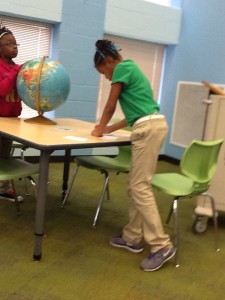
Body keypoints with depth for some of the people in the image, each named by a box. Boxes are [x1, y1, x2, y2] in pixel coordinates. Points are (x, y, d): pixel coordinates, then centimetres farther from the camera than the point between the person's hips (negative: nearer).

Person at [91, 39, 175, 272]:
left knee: (140, 187, -9)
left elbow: (110, 105, 2)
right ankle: (133, 238, 19)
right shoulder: (131, 69, 26)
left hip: (149, 128, -10)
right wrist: (110, 129, 25)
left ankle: (162, 246, -6)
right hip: (151, 126, 10)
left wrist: (100, 128, 18)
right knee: (135, 185, 11)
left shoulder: (122, 68, -2)